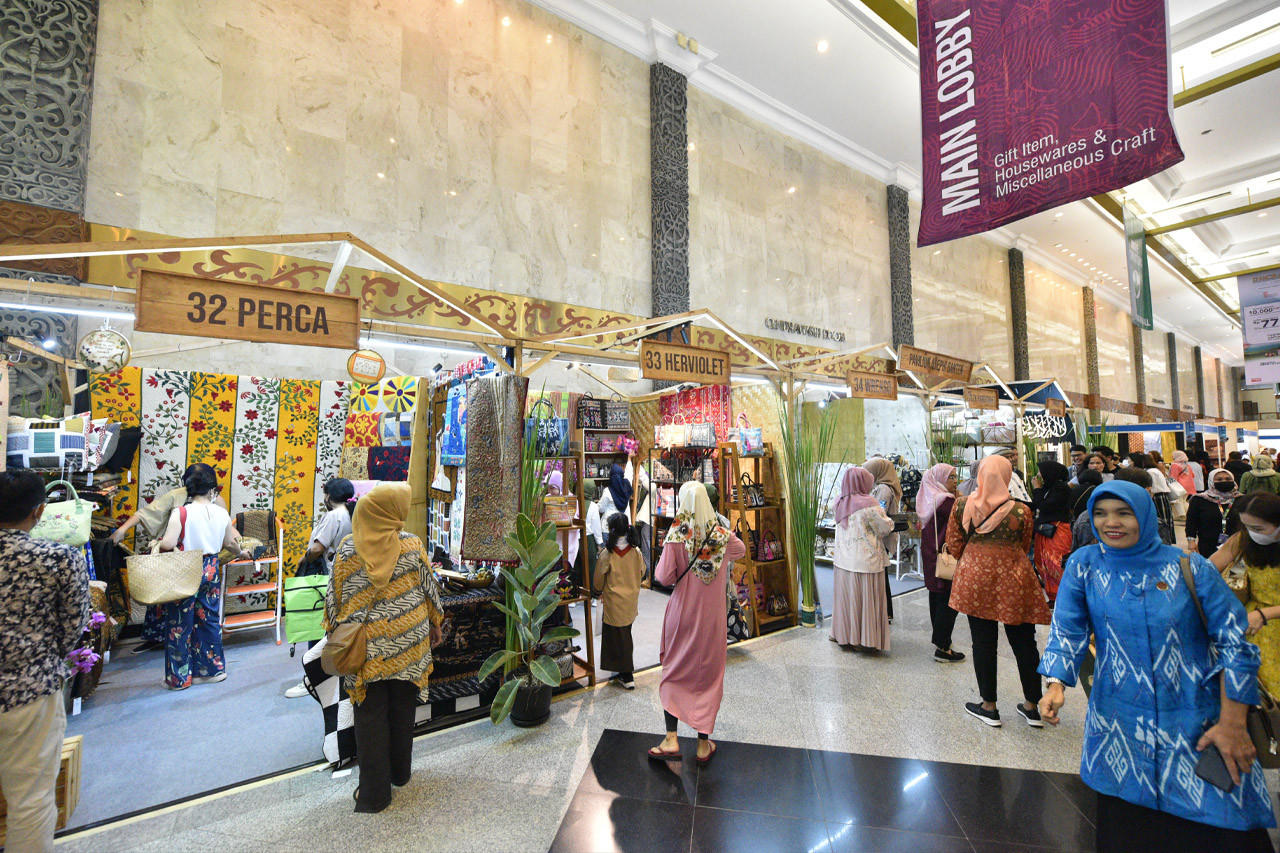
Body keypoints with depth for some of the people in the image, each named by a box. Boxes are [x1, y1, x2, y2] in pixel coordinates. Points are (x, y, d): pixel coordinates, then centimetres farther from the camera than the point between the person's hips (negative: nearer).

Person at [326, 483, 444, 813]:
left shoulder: (347, 549, -9)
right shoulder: (411, 544, -10)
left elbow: (335, 597, -3)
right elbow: (429, 587, -3)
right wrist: (435, 625, 11)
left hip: (367, 648, 0)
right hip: (408, 643, 1)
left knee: (370, 717, 11)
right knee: (402, 709, 19)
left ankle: (374, 792, 17)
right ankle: (400, 772, 37)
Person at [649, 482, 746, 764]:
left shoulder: (676, 537, -16)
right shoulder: (723, 535, -7)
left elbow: (665, 578, -15)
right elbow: (741, 550, 15)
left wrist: (661, 562, 3)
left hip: (682, 614, -2)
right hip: (712, 616, 2)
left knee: (674, 672, 15)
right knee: (708, 676, 13)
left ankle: (671, 740, 14)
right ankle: (703, 744, 23)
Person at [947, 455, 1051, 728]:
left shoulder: (962, 505, -6)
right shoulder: (1021, 511, -7)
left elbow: (954, 545, 0)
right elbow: (1024, 548, 6)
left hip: (974, 578, 0)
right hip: (1013, 581, 1)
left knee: (983, 642, 9)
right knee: (1024, 643, 15)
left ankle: (989, 706, 21)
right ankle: (1032, 707, 28)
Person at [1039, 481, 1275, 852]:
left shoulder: (1190, 568, -6)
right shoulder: (1083, 565, -4)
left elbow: (1234, 642, -5)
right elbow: (1067, 631, -5)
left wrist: (1232, 724, -8)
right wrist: (1056, 685, -19)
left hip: (1198, 724, 0)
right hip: (1121, 726, 1)